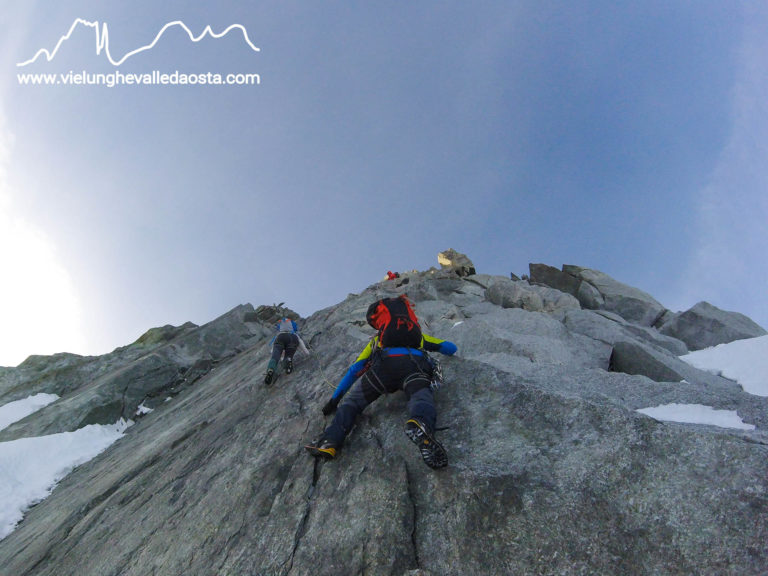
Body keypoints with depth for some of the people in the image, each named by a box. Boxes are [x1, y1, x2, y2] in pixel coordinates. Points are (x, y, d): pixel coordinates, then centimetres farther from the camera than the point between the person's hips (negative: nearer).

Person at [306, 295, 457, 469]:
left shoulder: (377, 340, 41)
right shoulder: (419, 336, 44)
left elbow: (354, 370, 35)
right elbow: (451, 347, 46)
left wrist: (335, 398, 37)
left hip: (384, 363, 0)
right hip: (415, 364, 0)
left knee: (352, 402, 9)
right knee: (421, 398, -24)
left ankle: (329, 441, -14)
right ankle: (420, 424, -60)